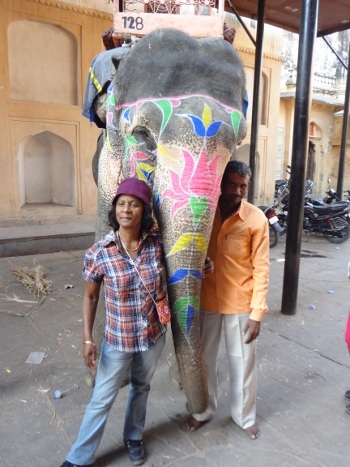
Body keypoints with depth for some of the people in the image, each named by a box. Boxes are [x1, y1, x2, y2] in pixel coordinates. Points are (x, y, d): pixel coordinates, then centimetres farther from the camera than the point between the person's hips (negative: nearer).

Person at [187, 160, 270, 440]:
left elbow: (261, 268, -9)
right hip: (206, 301, 2)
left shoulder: (257, 219, -12)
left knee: (243, 362, 15)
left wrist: (257, 312, -11)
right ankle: (204, 410, 41)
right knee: (204, 359, 17)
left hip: (240, 303, -2)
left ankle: (245, 416, 39)